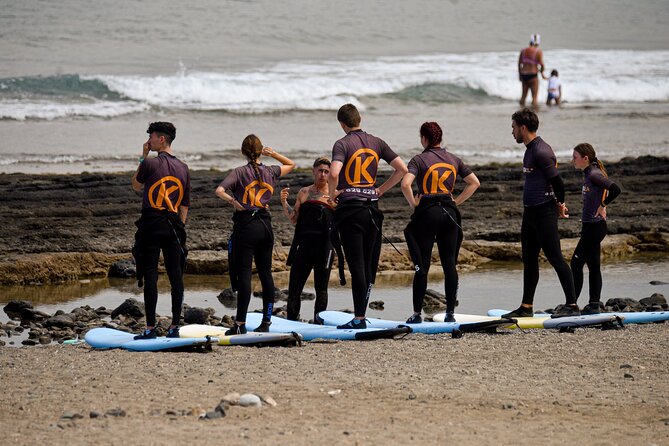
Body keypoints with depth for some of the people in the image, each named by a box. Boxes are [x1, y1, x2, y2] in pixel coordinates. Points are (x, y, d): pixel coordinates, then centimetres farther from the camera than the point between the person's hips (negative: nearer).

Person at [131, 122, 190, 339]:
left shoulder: (150, 163, -7)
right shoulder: (183, 168, 9)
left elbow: (136, 185, 13)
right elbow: (185, 205, 11)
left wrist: (143, 158, 16)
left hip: (151, 225, -5)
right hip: (173, 225, 5)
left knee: (150, 275, -3)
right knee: (176, 276, 7)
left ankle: (150, 328, -4)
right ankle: (174, 327, 8)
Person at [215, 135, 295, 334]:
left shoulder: (239, 172, -5)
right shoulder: (270, 172, 6)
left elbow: (219, 190, -19)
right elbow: (291, 165, 26)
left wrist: (234, 202, -7)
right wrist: (274, 154, 12)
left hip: (245, 223, -4)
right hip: (265, 225, 4)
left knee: (244, 273, -6)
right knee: (265, 273, 10)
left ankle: (240, 324, -8)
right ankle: (266, 321, 14)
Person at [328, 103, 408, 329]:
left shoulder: (343, 144, -7)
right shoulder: (376, 142, 9)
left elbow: (334, 173, -24)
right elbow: (402, 169, 8)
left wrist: (332, 193, -6)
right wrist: (381, 190, 13)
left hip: (350, 208, -5)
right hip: (372, 207, 5)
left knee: (356, 264, -5)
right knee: (368, 264, 11)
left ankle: (359, 319, -5)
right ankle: (361, 314, 16)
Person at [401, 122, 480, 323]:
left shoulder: (419, 160, -4)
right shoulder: (454, 160, 10)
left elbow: (405, 184, -19)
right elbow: (475, 182, 13)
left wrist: (413, 202, -4)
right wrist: (456, 201, 13)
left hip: (427, 212, -4)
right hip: (449, 212, 4)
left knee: (422, 265, 1)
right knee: (449, 264, 6)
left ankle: (417, 313, 3)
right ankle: (450, 312, 6)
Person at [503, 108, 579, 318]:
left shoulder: (541, 151, -17)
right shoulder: (530, 149, 15)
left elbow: (557, 182, -17)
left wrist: (558, 204, -2)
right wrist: (558, 204, 17)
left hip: (544, 212, -10)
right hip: (530, 212, 10)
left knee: (555, 257, -9)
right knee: (529, 260, 13)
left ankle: (572, 305, -7)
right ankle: (526, 307, 19)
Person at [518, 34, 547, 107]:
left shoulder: (523, 50, 4)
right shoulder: (538, 52, -11)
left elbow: (519, 63, 10)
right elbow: (542, 64, -17)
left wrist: (520, 74, 21)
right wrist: (542, 73, 2)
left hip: (524, 75, 5)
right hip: (533, 75, -5)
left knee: (524, 95, 17)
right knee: (534, 96, 2)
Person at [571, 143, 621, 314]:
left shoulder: (594, 175, -16)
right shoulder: (588, 174, 13)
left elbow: (615, 189, -26)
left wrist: (602, 205, -14)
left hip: (594, 227, -10)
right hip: (590, 225, 10)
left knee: (576, 263, -9)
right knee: (593, 266, 11)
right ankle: (594, 304, 15)